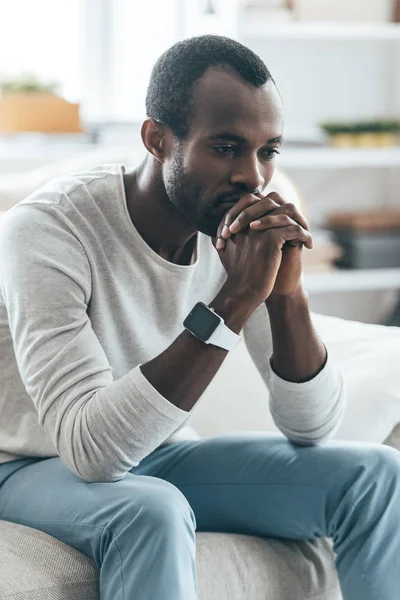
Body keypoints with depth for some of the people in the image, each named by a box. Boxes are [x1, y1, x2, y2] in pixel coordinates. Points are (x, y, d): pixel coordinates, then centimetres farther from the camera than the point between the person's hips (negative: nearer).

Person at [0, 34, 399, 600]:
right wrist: (233, 299, -39)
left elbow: (312, 429, -9)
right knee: (150, 509, -38)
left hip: (162, 455, 6)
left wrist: (287, 293, -27)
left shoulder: (247, 223, -9)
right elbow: (92, 450, -36)